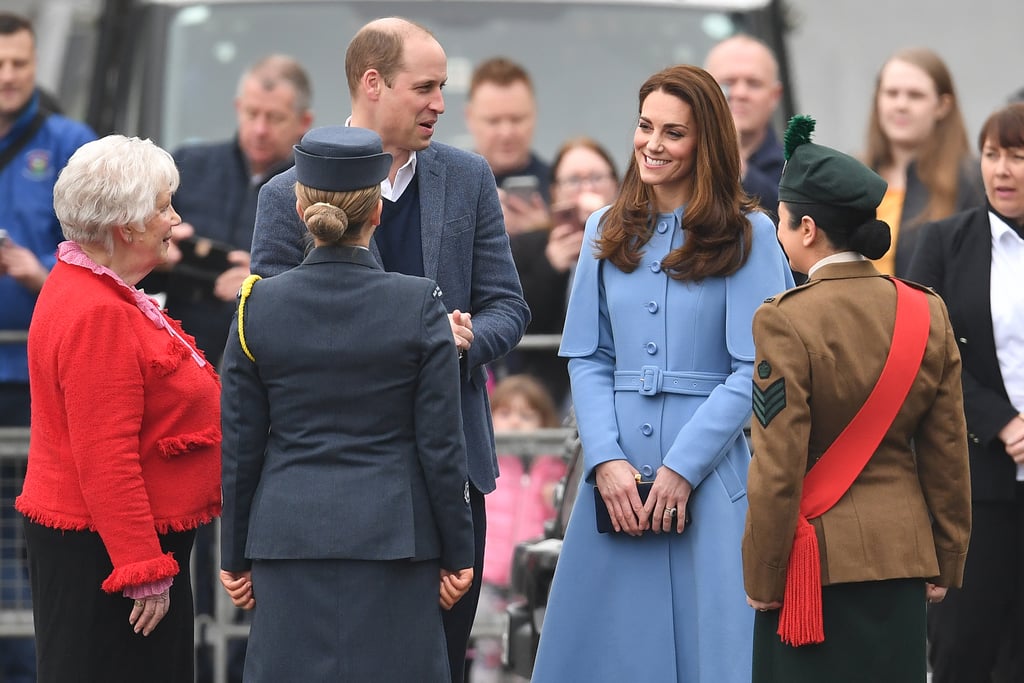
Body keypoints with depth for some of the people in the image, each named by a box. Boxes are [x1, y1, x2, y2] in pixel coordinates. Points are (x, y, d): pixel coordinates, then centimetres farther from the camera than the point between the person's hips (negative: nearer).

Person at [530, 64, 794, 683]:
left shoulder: (748, 235, -1)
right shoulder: (608, 232, 12)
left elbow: (755, 370, -6)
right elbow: (587, 358, 9)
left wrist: (682, 468, -12)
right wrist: (607, 460, -6)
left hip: (710, 471, -4)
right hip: (618, 473, 4)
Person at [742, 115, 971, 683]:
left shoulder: (787, 321, -14)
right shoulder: (928, 314, 2)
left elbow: (778, 470, -14)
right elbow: (948, 456, 6)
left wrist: (761, 576, -5)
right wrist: (945, 563, 15)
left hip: (817, 559, -5)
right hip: (905, 553, 5)